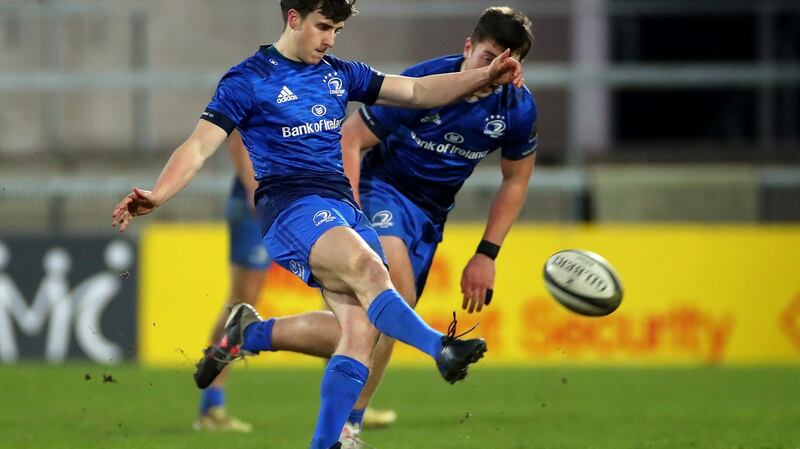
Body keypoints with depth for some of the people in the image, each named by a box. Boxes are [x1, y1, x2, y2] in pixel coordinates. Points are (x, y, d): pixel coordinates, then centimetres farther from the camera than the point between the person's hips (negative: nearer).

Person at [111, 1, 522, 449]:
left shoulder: (340, 74, 19)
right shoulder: (248, 80, 2)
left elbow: (416, 91, 18)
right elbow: (200, 145, -5)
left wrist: (485, 76, 5)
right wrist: (157, 196, -21)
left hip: (345, 209, 6)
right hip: (290, 205, -6)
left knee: (362, 330, -12)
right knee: (367, 268, -34)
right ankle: (442, 349, -50)